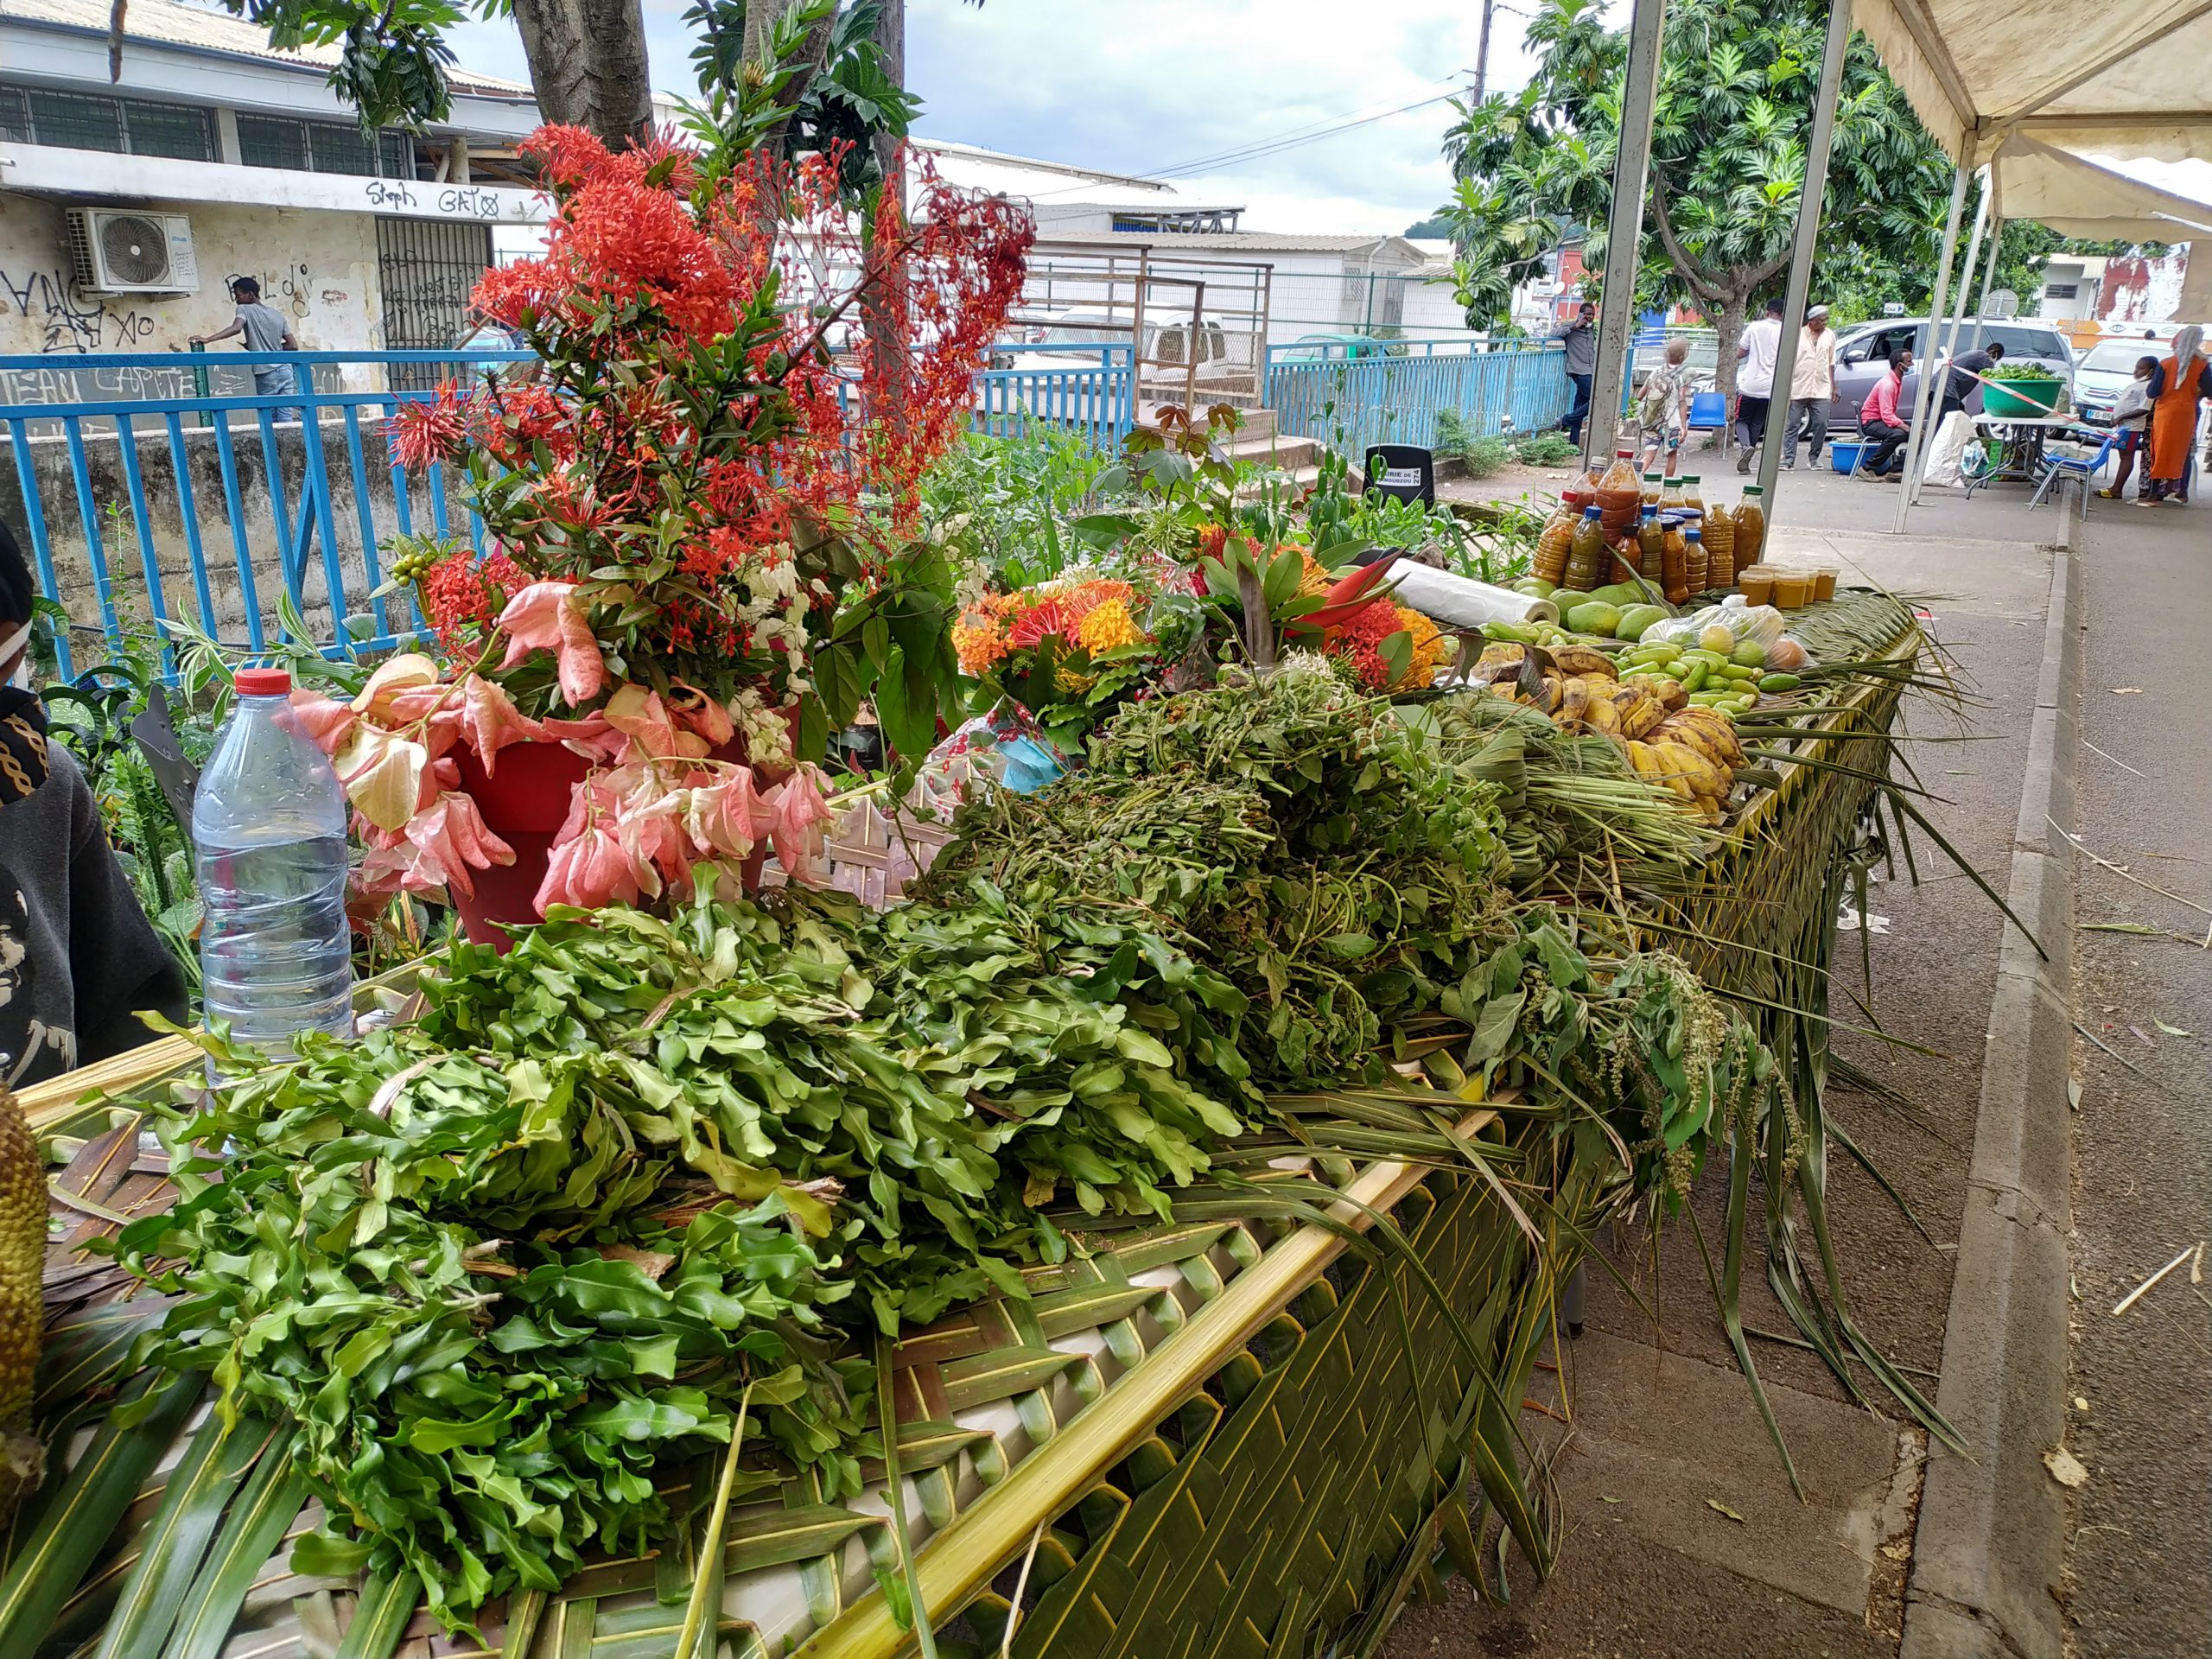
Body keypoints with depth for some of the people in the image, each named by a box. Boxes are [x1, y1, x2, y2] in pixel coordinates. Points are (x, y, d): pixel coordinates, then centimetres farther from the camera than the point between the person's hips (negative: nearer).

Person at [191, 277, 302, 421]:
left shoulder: (245, 310, -1)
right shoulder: (278, 315, 14)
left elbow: (236, 328, -22)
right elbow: (293, 346, 12)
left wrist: (207, 339, -24)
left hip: (266, 374, -5)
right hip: (285, 370, 5)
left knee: (270, 421, 1)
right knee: (286, 419, 0)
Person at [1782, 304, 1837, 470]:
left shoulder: (1829, 336, 10)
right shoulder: (1797, 335, -1)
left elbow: (1831, 364, 15)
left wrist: (1834, 387, 13)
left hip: (1821, 390, 3)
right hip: (1798, 389, -2)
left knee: (1821, 425, -2)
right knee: (1792, 425, -1)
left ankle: (1815, 457, 11)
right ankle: (1788, 459, 5)